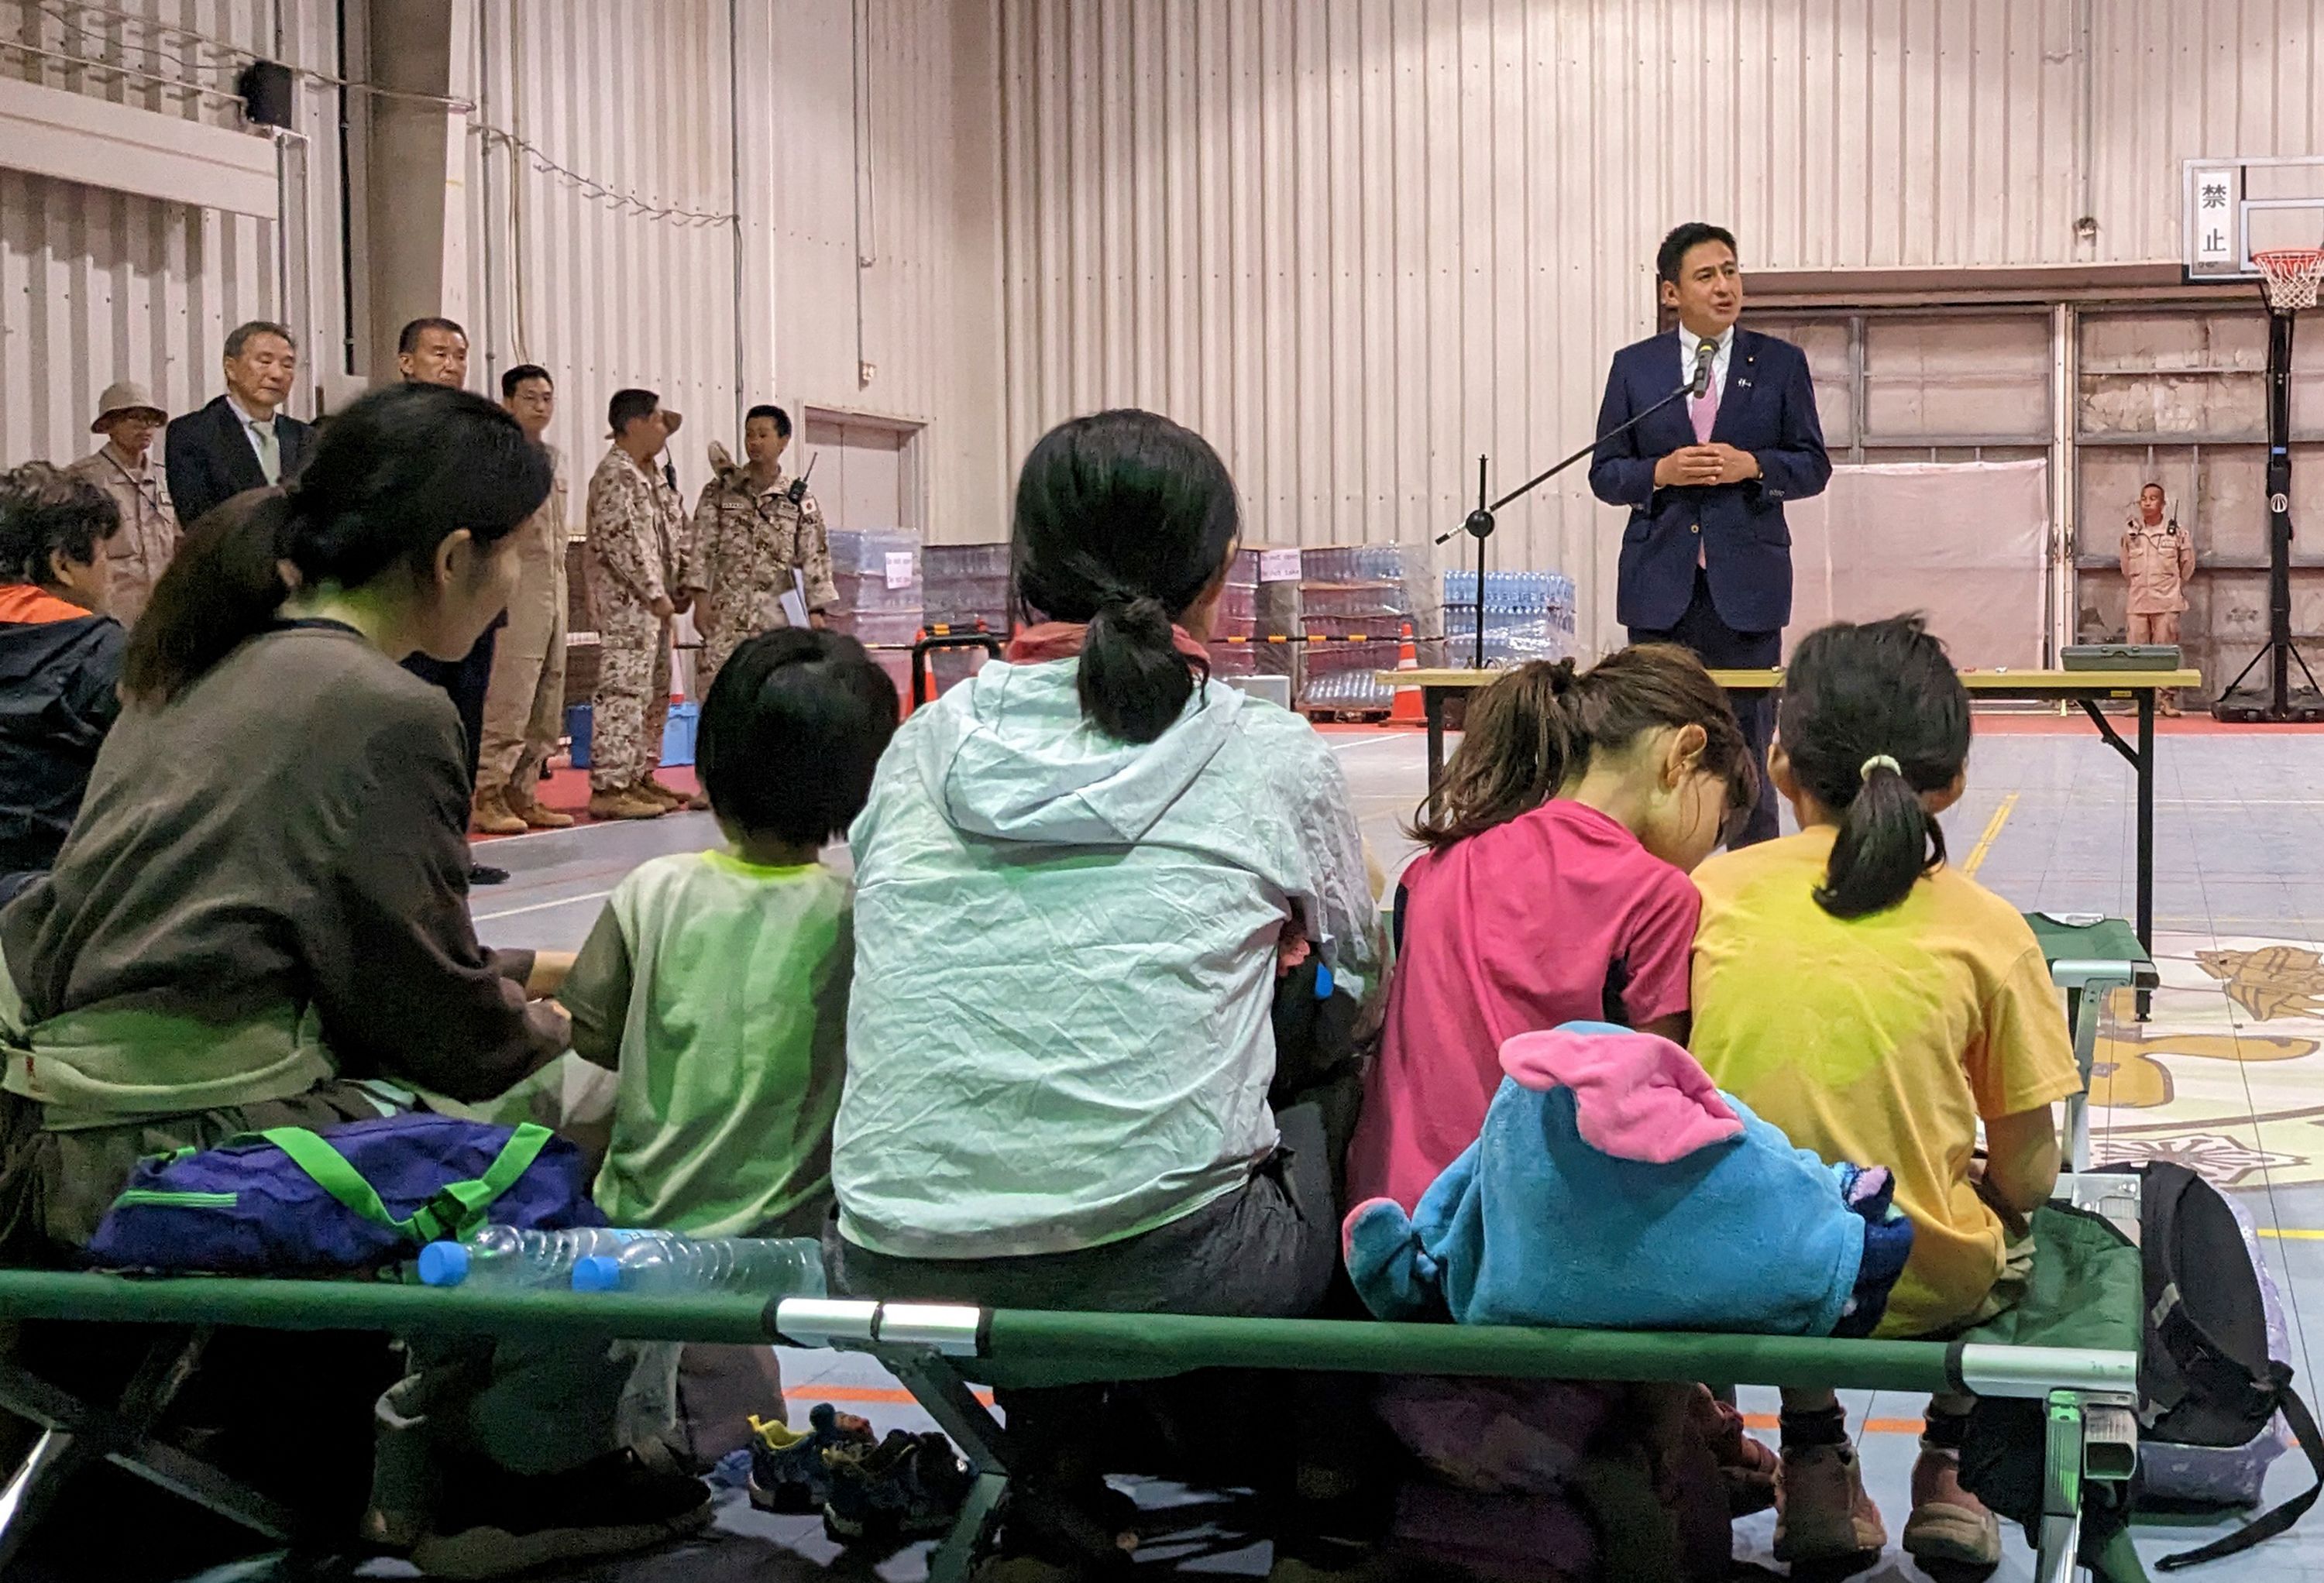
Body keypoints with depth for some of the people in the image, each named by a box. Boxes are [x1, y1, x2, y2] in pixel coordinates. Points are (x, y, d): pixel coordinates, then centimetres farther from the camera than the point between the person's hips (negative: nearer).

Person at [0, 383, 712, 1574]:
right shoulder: (384, 713, -14)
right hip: (184, 1148, -10)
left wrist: (528, 973, 26)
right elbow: (436, 1016, -8)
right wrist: (554, 1029, 13)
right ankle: (495, 1475, 18)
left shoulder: (215, 664, 12)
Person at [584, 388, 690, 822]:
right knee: (623, 691, -12)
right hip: (626, 602, -10)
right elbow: (621, 541, -20)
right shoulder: (614, 475, -13)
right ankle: (608, 787, -12)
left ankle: (640, 777, 23)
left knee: (654, 694, 14)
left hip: (654, 602, 10)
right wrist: (655, 594, -18)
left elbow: (676, 534, 22)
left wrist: (680, 587, 11)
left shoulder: (654, 476, 18)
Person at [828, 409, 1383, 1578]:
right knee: (1330, 1126, 26)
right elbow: (1354, 967, 20)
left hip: (892, 1274, 3)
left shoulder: (922, 747, 10)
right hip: (1163, 1277, -3)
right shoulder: (1268, 759, 3)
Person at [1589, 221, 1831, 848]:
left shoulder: (1781, 363, 5)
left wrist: (1753, 466, -12)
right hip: (1660, 581, 1)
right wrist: (1661, 472, -13)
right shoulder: (1634, 367, 6)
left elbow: (1813, 465, 6)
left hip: (1747, 580, -1)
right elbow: (1605, 473, 6)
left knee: (1748, 741, 2)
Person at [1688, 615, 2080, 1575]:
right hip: (1923, 1287, -1)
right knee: (2008, 1218, 32)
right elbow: (2028, 1173, -4)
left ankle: (1816, 1465, 32)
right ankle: (1946, 1469, 28)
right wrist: (2015, 1182, 20)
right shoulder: (1984, 928, -7)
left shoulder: (1711, 893, -4)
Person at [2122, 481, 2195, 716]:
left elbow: (2188, 564, 9)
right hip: (2138, 602, 3)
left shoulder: (2176, 531, -2)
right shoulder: (2131, 532, 5)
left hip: (2167, 602, -3)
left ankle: (2169, 699, 4)